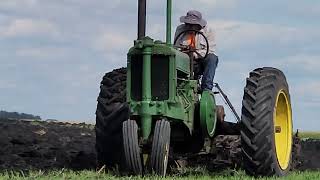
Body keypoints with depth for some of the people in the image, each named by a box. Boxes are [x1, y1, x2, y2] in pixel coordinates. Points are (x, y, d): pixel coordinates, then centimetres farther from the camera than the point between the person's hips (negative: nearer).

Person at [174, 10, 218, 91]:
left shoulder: (207, 31, -1)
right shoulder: (180, 29, 6)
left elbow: (210, 50, -10)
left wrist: (195, 54, -26)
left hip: (200, 60, -1)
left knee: (212, 58, -34)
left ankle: (206, 88, -38)